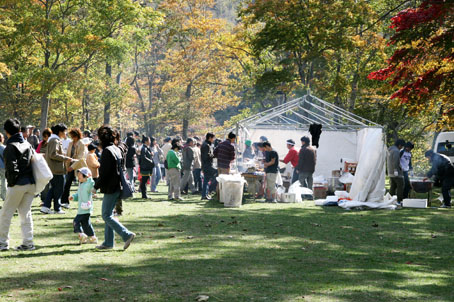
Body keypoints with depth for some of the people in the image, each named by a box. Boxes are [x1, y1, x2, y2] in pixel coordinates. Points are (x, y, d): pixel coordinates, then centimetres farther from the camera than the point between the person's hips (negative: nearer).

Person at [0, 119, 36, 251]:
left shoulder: (11, 147, -11)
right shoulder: (28, 144, 11)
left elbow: (12, 167, -18)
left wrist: (11, 182, -8)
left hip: (18, 185, -7)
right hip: (31, 184, 7)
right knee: (26, 213, 12)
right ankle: (28, 243, 10)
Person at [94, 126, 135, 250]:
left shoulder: (107, 151, -15)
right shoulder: (117, 149, 12)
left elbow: (104, 173, -19)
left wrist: (96, 186, -9)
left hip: (110, 188, -9)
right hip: (117, 186, 9)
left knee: (106, 215, -4)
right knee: (108, 214, 14)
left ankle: (127, 235, -13)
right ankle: (108, 242, 16)